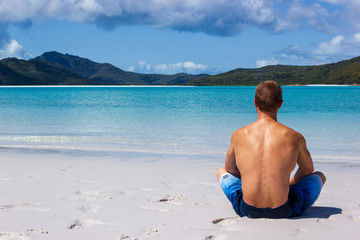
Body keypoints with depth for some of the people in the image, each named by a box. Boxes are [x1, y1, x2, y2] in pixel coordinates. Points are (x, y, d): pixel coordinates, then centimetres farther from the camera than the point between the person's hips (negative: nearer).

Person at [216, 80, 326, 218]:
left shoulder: (238, 136, -3)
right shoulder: (294, 137, -5)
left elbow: (229, 168, 16)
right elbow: (308, 169, 15)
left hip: (247, 210, 2)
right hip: (283, 212, -1)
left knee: (222, 172, 30)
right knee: (319, 176, 25)